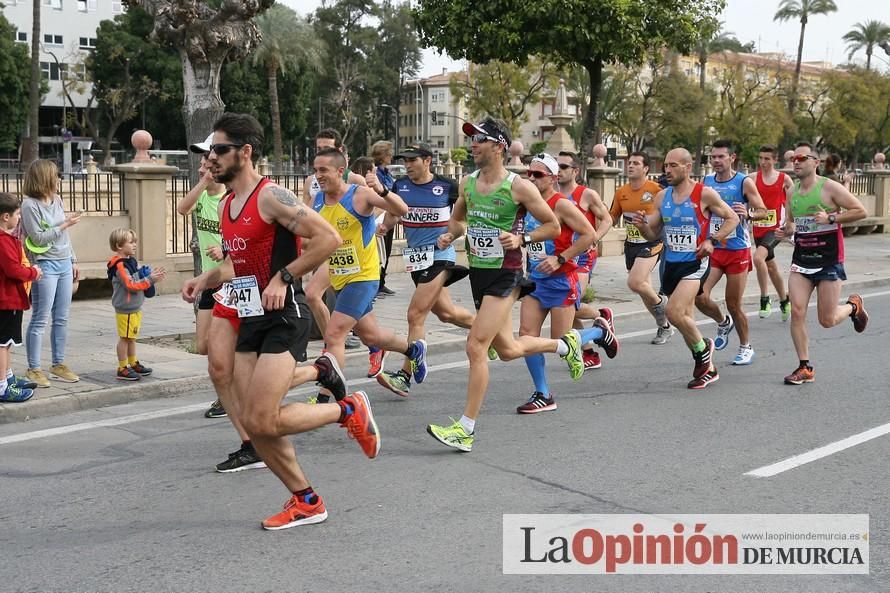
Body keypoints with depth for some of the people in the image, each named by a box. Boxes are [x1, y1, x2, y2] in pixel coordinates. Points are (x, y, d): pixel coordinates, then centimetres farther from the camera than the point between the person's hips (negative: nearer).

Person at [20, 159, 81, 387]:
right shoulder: (30, 205, -11)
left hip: (64, 265, 7)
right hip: (45, 266, -7)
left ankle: (59, 364, 20)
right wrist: (65, 224, -14)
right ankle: (34, 369, 3)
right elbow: (38, 238, -14)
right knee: (40, 320, -3)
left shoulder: (57, 200, 11)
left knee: (62, 319, 11)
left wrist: (73, 261, 17)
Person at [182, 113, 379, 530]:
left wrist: (283, 277, -21)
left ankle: (349, 410, 8)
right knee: (251, 421, 4)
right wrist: (207, 279, 10)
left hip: (283, 319, -9)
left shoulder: (271, 197, -13)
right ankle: (305, 502, 19)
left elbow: (328, 238, -20)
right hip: (250, 320, 9)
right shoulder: (227, 206, 14)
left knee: (263, 421, -15)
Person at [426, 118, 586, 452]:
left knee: (475, 346, -15)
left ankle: (466, 429, -8)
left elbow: (553, 226, -3)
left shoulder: (519, 187, -11)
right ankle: (565, 345, 45)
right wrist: (450, 234, 1)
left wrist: (522, 239, -19)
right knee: (508, 350, 18)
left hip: (505, 276, -7)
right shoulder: (467, 183, 5)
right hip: (477, 272, 7)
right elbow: (457, 218, 23)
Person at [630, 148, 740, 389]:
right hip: (671, 263, 7)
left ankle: (702, 347, 6)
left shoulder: (705, 194, -7)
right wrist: (642, 226, -8)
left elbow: (732, 218, 1)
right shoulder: (662, 197, 8)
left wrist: (713, 240, -13)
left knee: (674, 311, -22)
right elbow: (654, 234, 14)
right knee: (685, 318, 12)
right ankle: (706, 368, 28)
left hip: (695, 262, -6)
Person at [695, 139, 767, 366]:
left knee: (733, 304, 2)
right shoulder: (706, 182, 5)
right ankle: (723, 323, 22)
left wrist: (748, 213, -26)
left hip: (738, 250, -4)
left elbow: (763, 212, -5)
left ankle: (745, 347, 24)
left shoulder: (744, 182, -6)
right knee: (700, 297, -11)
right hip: (712, 248, 4)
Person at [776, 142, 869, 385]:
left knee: (827, 321, 0)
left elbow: (861, 211, -10)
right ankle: (805, 368, 1)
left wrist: (831, 218, -21)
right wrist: (786, 231, -1)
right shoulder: (791, 193, 6)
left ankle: (853, 306, 36)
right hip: (801, 260, 4)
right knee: (797, 312, -10)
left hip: (829, 262, -4)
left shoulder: (830, 187, -10)